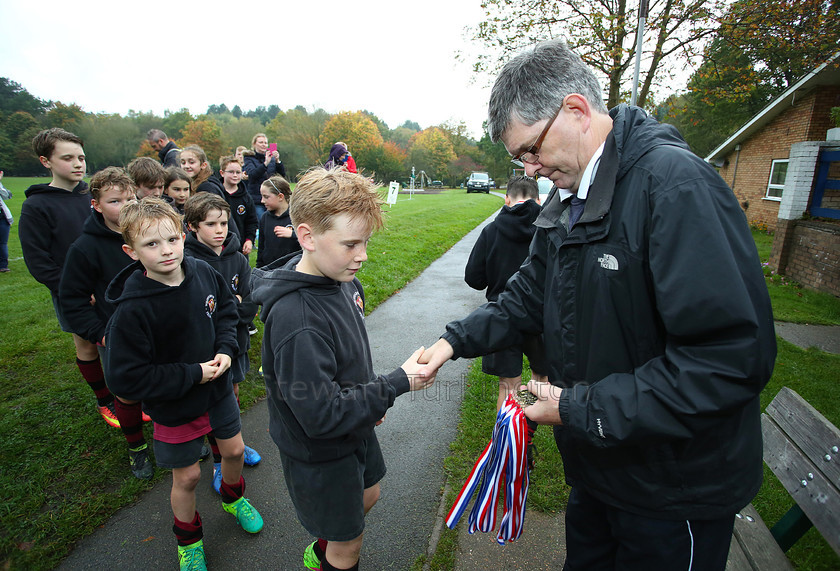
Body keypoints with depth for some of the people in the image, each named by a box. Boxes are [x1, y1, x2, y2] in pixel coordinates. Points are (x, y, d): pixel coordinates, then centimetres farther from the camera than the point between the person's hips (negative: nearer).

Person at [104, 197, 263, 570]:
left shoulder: (203, 272, -14)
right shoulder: (132, 309, -28)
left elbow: (226, 309, 4)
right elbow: (125, 379, -23)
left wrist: (226, 349, -11)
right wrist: (193, 374, -23)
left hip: (218, 388, 4)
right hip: (174, 406, -4)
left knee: (234, 450, 22)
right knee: (187, 476, 16)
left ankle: (233, 498, 56)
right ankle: (188, 539, 47)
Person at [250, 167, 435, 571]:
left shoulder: (343, 279, -9)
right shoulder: (295, 318, -36)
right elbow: (322, 415, -31)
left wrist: (370, 398, 12)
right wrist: (397, 384, -29)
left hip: (356, 427, 8)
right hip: (319, 452, -8)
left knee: (368, 496, 31)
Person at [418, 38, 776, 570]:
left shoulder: (676, 183, -26)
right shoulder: (569, 200, 3)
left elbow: (735, 355, -30)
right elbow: (530, 295, 8)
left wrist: (583, 409, -26)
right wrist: (458, 338, -4)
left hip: (676, 491, -7)